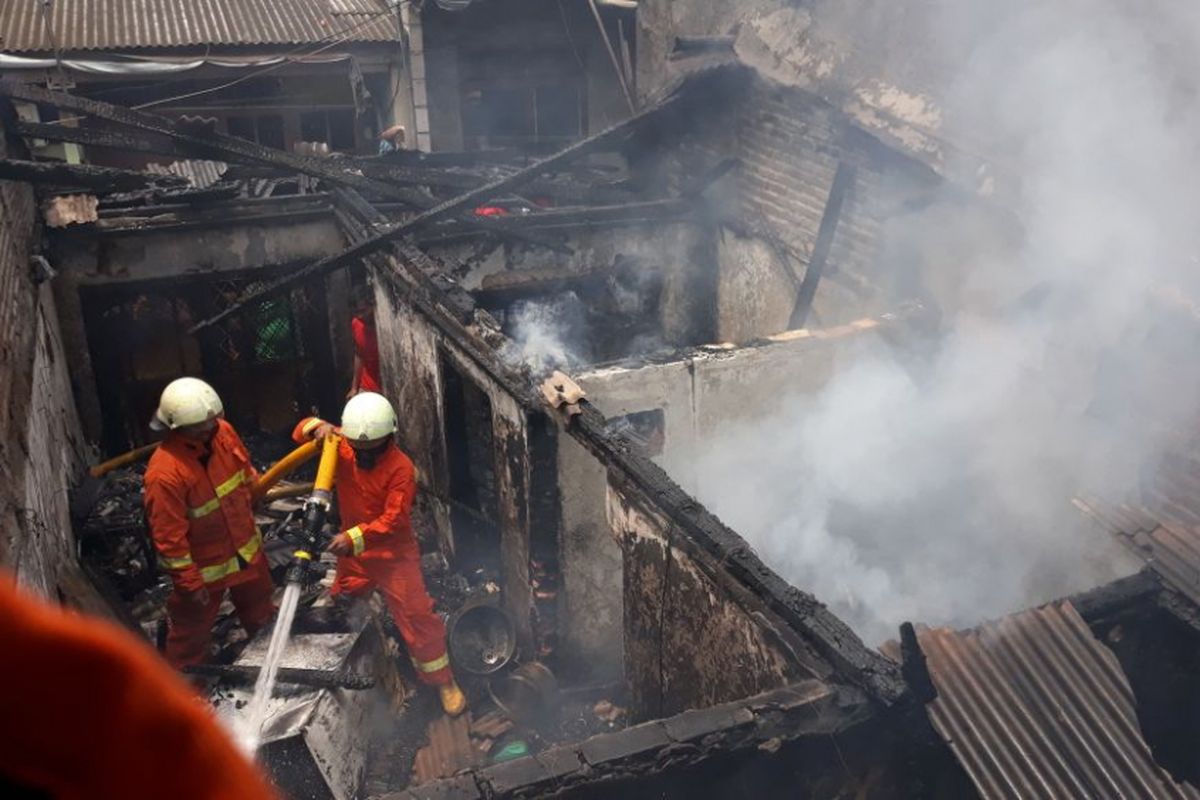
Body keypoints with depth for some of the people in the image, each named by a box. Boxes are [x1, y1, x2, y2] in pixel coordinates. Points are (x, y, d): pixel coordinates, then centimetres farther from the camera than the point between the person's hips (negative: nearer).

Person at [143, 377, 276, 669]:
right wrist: (189, 582, -19)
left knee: (261, 612, 30)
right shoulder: (164, 472, -35)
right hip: (204, 566, -7)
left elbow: (247, 473, 5)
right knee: (193, 629, 16)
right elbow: (169, 537, -26)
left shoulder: (222, 432, -15)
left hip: (246, 549, 7)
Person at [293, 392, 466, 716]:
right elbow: (302, 433, -4)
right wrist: (317, 426, -28)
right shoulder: (343, 449, -10)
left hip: (394, 554, -5)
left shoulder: (401, 468, -26)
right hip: (352, 553, 6)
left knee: (416, 615, -6)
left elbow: (393, 520, -31)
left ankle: (443, 680, 9)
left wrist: (355, 537, -44)